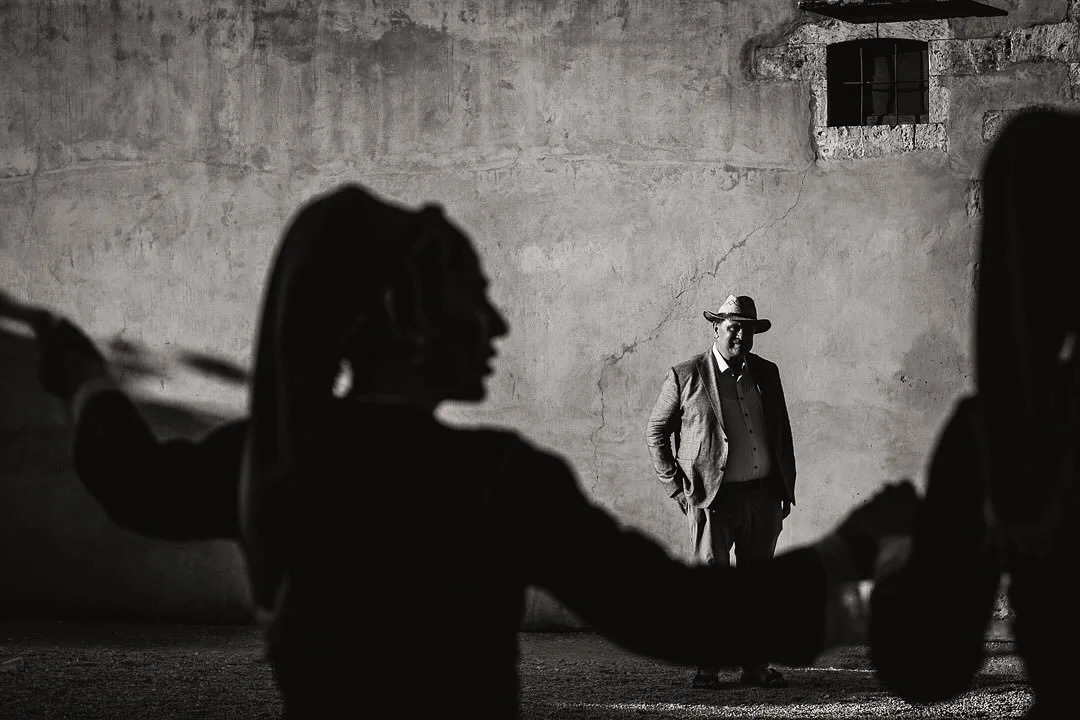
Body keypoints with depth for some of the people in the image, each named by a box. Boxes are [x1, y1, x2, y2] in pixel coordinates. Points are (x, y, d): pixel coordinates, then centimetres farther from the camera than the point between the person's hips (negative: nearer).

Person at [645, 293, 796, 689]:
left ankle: (755, 664, 13)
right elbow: (655, 431, 3)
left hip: (763, 495, 4)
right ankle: (706, 665, 2)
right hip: (712, 497, -4)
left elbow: (782, 433, 18)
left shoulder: (766, 373, 11)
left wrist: (787, 489, 12)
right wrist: (676, 486, -3)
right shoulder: (685, 376, -2)